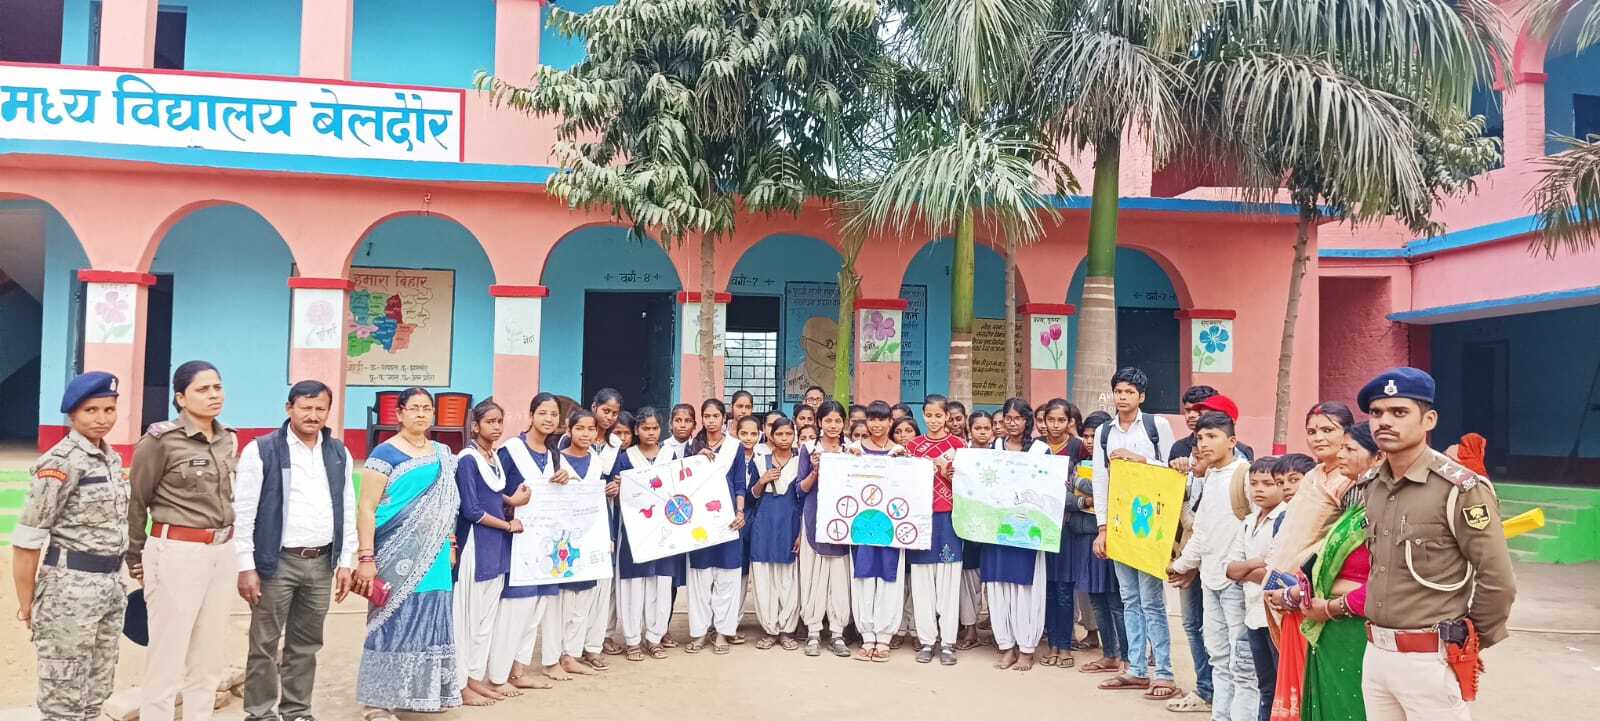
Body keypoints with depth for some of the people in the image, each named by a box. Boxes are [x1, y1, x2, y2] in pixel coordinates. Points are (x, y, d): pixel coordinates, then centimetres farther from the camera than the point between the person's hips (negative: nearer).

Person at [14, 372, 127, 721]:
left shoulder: (112, 457, 10)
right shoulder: (62, 461, -13)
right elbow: (27, 539, -14)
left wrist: (113, 582, 14)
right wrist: (27, 604, -10)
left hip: (111, 585, 7)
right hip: (70, 586, -7)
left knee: (96, 692, 16)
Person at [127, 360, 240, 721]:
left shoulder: (228, 440, 8)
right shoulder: (161, 439, -9)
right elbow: (136, 501, -2)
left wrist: (225, 546, 13)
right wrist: (136, 560, 4)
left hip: (222, 554, 6)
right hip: (177, 554, -6)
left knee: (208, 660, 12)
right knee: (167, 661, 0)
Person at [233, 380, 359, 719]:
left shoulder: (339, 453, 8)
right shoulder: (261, 451, -5)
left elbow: (347, 510, 11)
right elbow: (243, 512, -7)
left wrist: (346, 562, 8)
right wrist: (246, 567, -10)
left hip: (321, 563, 4)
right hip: (277, 562, -4)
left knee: (306, 645, 13)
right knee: (265, 644, 4)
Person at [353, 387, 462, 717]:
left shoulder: (443, 454, 11)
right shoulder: (385, 453, -8)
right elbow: (366, 508, -12)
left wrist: (449, 546, 13)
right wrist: (365, 557, -18)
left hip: (433, 557, 6)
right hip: (397, 556, -5)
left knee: (427, 622, 9)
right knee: (394, 623, 0)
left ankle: (420, 691, 21)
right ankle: (377, 701, 11)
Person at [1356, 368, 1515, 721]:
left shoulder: (1461, 489, -13)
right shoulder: (1374, 487, 8)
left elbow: (1498, 581, -11)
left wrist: (1471, 641, 0)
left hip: (1431, 661, -6)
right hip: (1375, 653, 7)